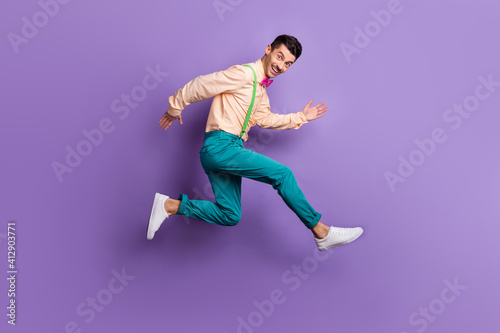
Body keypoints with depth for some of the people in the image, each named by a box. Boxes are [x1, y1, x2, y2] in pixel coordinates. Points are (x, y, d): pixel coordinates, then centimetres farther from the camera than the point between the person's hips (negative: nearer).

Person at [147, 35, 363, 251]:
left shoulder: (260, 89, 20)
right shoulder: (244, 74, -10)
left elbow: (265, 119, 24)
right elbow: (199, 87, -10)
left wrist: (301, 117, 22)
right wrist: (174, 108, -1)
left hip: (229, 149, 10)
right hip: (220, 145, -10)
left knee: (230, 216, 9)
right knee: (282, 174, -13)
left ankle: (170, 205, 10)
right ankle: (321, 232, -6)